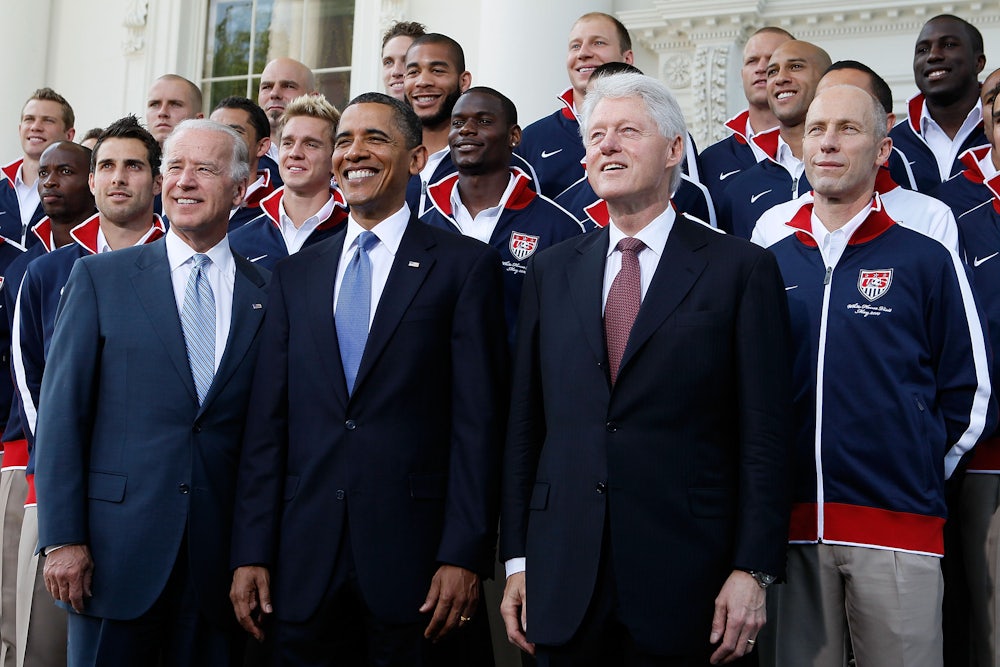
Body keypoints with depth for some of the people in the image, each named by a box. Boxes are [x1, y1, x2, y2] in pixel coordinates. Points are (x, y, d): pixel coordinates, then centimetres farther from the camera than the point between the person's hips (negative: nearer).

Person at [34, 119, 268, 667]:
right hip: (116, 549, -1)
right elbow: (61, 413, -1)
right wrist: (62, 538, -7)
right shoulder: (99, 278, 4)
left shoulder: (267, 294, 6)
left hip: (220, 559, 1)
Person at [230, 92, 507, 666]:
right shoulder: (295, 275, 13)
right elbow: (268, 421, 9)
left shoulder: (466, 265, 0)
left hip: (414, 556, -3)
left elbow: (479, 421, -5)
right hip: (304, 566, 4)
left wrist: (464, 555, -11)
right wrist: (251, 553, 3)